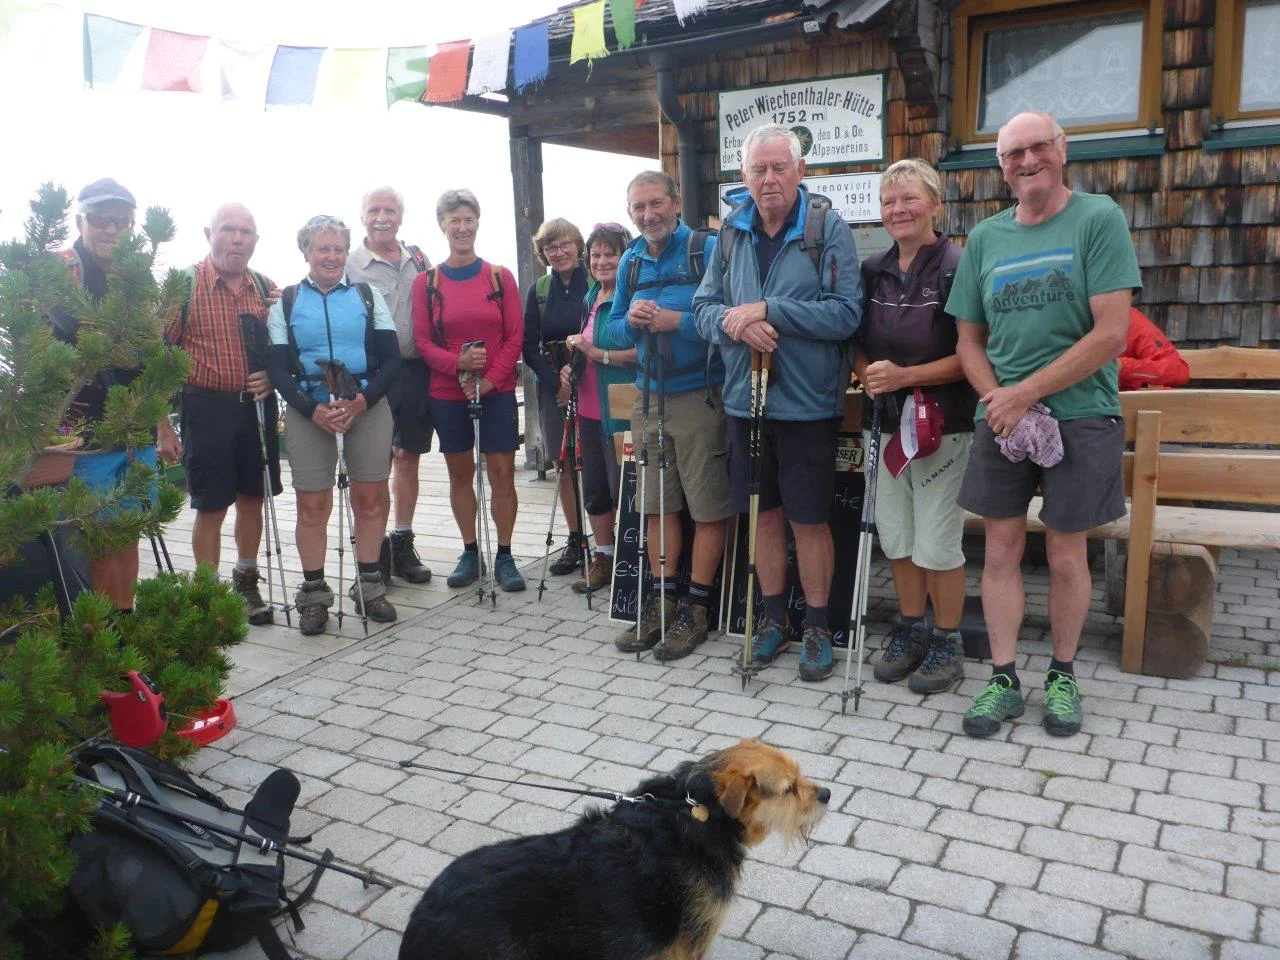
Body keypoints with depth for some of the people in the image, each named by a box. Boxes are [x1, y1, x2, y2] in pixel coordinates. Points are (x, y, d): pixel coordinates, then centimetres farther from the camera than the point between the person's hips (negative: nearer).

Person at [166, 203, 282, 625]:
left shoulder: (266, 288, 7)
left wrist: (272, 376, -4)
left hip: (258, 407, 4)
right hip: (207, 408, -4)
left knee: (252, 498, 13)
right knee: (210, 507, 2)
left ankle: (246, 583, 30)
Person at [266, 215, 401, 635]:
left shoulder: (368, 297, 10)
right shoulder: (286, 303, 8)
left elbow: (391, 359, 3)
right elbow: (278, 368, 2)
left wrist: (362, 400, -13)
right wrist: (313, 409, -14)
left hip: (367, 406, 1)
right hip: (308, 411, -1)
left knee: (371, 498, 2)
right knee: (312, 505, 0)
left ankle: (369, 586, 15)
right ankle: (313, 595, 10)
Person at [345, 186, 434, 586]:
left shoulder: (418, 259, 11)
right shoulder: (348, 265, -2)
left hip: (415, 371, 4)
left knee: (409, 458, 11)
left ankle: (403, 545, 22)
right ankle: (374, 549, 8)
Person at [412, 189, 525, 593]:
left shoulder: (500, 277, 2)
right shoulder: (426, 282, 2)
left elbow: (515, 336, 0)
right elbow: (422, 341, 0)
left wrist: (491, 378, -12)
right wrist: (458, 362, -18)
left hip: (497, 392, 0)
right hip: (447, 394, 1)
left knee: (502, 471, -1)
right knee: (460, 472, 8)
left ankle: (505, 556, 10)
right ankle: (470, 553, 20)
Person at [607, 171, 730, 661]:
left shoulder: (707, 250, -7)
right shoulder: (630, 261, 12)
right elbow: (614, 329, 15)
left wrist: (678, 321, -22)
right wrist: (631, 321, -7)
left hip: (700, 395, -6)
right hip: (649, 396, 6)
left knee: (707, 506, 0)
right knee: (657, 504, 12)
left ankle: (696, 606, 13)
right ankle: (662, 601, 23)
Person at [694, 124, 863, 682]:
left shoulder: (828, 228, -7)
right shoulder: (731, 232, 7)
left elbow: (847, 313, -15)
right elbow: (704, 306, 7)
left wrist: (768, 311, -20)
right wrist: (731, 322, -16)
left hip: (807, 401, -4)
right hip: (745, 399, 4)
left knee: (809, 519, 5)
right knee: (764, 512, 14)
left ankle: (817, 627, 21)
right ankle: (774, 618, 29)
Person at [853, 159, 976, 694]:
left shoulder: (958, 268, -11)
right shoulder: (873, 272, 9)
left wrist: (906, 376, -22)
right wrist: (867, 375, -7)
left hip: (943, 424, -6)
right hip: (887, 423, 6)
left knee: (937, 542, 0)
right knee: (895, 534, 13)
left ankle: (948, 644, 19)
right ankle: (910, 631, 30)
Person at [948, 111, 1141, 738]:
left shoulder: (1099, 219, -5)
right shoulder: (984, 239, 8)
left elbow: (1111, 334, -13)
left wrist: (1025, 393, -15)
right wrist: (997, 399, -8)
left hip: (1080, 415, -3)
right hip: (1002, 419, 3)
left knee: (1065, 556, 6)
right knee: (1001, 551, 5)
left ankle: (1062, 674, 26)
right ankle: (1003, 680, 18)